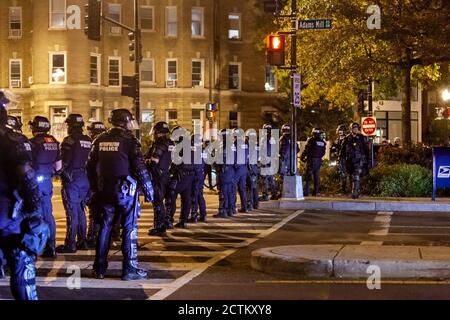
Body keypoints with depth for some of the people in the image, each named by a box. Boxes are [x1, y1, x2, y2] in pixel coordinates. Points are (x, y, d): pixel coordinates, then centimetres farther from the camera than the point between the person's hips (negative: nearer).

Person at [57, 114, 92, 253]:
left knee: (72, 212, -5)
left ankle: (70, 244, -5)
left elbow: (64, 162, -14)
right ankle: (82, 241, 19)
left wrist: (61, 173, 1)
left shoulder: (69, 140, -12)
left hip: (72, 179, -7)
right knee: (80, 210, 15)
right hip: (85, 179, 7)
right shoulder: (89, 141, 9)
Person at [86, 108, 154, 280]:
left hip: (105, 190, 5)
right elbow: (139, 167, -13)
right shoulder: (129, 139, -10)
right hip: (126, 189, -5)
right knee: (129, 228, 2)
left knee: (105, 227, 13)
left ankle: (99, 268, 16)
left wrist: (95, 188, 19)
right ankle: (129, 269, 3)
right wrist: (148, 190, -6)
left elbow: (90, 166, 10)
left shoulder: (100, 140, 6)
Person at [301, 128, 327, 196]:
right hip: (319, 161, 5)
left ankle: (306, 192, -8)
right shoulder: (323, 142, 9)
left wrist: (302, 157, 2)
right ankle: (316, 192, 10)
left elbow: (306, 150, -9)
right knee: (317, 177, 10)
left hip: (311, 160, -5)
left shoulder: (311, 140, -8)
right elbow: (323, 153, 10)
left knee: (307, 177, -2)